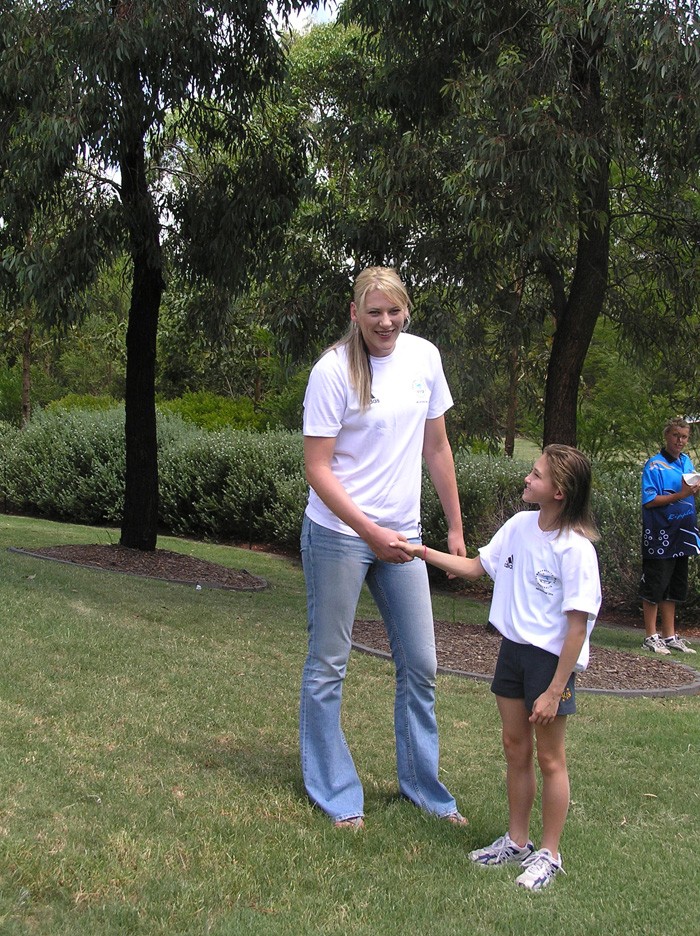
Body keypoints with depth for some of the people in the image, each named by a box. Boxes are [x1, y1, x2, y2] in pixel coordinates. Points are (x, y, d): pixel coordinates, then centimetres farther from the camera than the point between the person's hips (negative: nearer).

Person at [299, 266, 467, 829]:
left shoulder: (424, 357, 2)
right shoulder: (333, 371, -13)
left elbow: (436, 447, 11)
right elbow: (317, 469, -14)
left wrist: (456, 527, 11)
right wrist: (372, 533, -21)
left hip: (403, 535, 5)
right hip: (339, 535, -5)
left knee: (421, 665, 10)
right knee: (328, 666, 5)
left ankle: (423, 786, 28)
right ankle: (335, 795, 21)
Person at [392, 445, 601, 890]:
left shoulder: (575, 548, -20)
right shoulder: (520, 525, 0)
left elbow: (577, 624, -19)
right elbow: (476, 566, 13)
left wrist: (555, 690, -18)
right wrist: (423, 552, 4)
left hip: (552, 658, -7)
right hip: (514, 648, 7)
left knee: (549, 757, 6)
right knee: (515, 747, 16)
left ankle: (549, 854, 22)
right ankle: (517, 841, 32)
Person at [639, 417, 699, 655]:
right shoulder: (655, 465, -11)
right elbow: (649, 500, -16)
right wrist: (680, 494, -21)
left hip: (681, 536, 8)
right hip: (659, 535, -7)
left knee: (674, 588, 14)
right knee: (654, 587, -1)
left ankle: (669, 636, 23)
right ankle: (651, 637, 8)